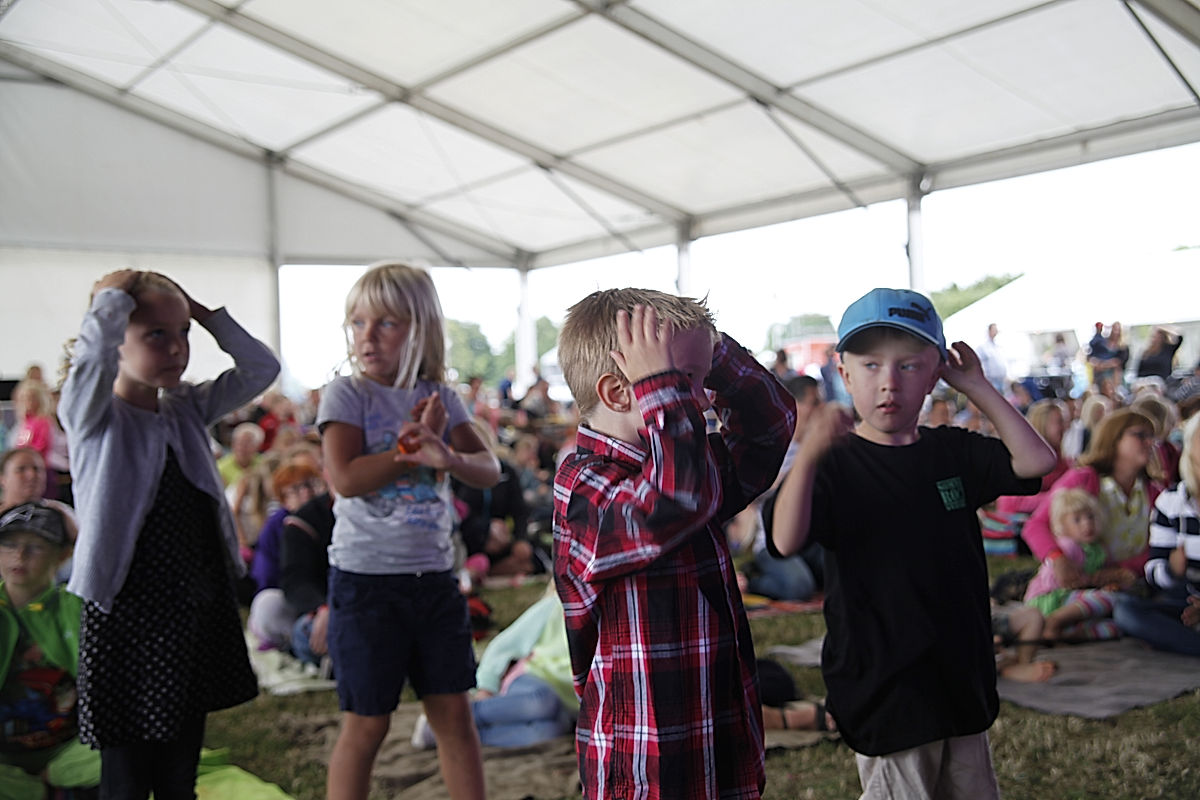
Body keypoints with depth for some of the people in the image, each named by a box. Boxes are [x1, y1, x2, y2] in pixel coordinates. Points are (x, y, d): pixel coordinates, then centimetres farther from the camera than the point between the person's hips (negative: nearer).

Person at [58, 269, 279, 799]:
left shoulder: (187, 411, 9)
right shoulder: (93, 415, -9)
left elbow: (261, 368, 7)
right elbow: (96, 346, -29)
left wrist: (204, 313, 2)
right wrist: (116, 292, -12)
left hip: (198, 612, 6)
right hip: (128, 617, -6)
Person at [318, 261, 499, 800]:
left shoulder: (440, 397, 6)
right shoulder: (346, 395, -6)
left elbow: (490, 471, 0)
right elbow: (345, 478, -19)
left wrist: (448, 456, -21)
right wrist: (415, 447, -16)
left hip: (434, 574, 4)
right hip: (365, 578, -4)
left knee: (454, 713, 12)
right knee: (366, 725, 5)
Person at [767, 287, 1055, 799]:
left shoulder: (952, 452, 6)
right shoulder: (835, 464, -12)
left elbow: (1036, 461, 0)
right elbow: (787, 542, -26)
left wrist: (977, 387, -2)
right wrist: (808, 455, -42)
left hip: (962, 676, 6)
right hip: (885, 692, -6)